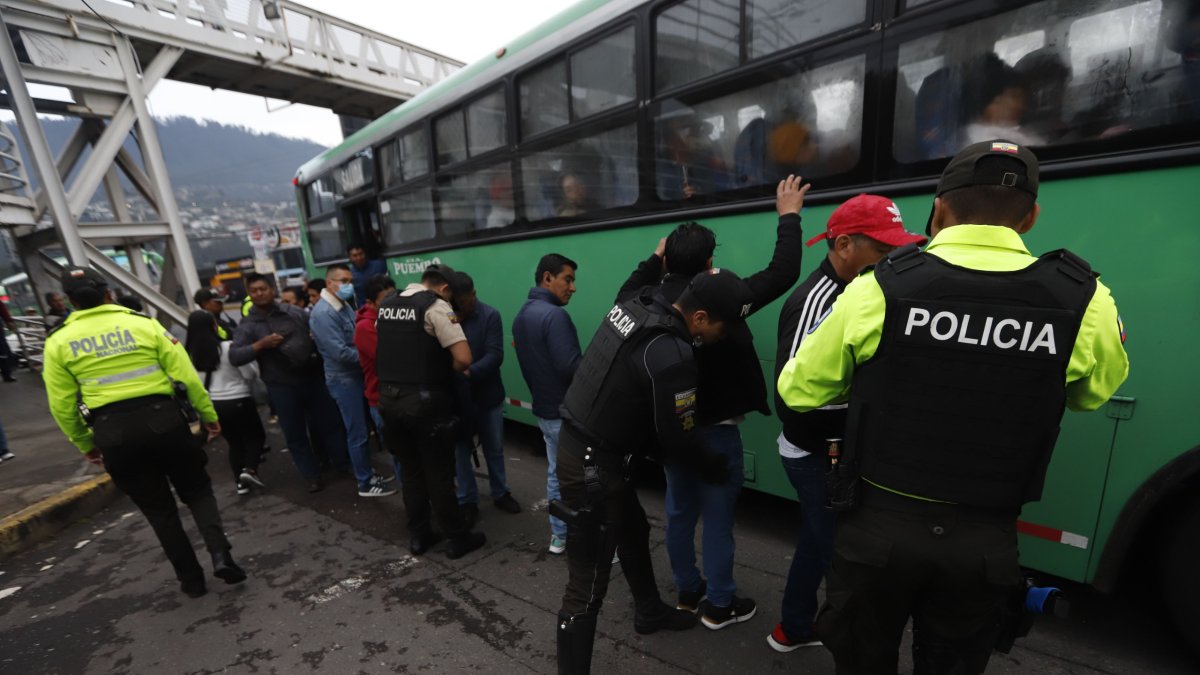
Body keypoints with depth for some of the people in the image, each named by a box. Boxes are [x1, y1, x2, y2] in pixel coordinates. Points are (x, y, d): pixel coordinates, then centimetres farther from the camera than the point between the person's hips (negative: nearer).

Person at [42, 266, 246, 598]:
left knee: (158, 508, 15)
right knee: (197, 490, 16)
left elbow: (62, 404, 5)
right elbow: (185, 374, -4)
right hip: (162, 418, -1)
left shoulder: (58, 342, 2)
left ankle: (191, 578, 22)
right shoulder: (144, 324, -1)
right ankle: (220, 555, -3)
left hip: (112, 430, 1)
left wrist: (85, 444, 19)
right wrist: (208, 414, 6)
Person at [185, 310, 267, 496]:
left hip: (212, 405, 5)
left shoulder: (191, 353, -1)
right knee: (255, 435, 14)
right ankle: (250, 469, -7)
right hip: (238, 401, -5)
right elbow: (251, 374, -10)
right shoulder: (229, 347, -15)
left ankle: (240, 481, 18)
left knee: (234, 442, 18)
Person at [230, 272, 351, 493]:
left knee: (329, 423, 11)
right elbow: (234, 357, -7)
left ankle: (345, 464, 27)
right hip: (282, 387, -1)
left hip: (313, 378, 1)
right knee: (295, 435, 9)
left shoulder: (295, 312, 4)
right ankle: (312, 476, 23)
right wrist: (260, 344, -18)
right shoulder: (248, 326, 1)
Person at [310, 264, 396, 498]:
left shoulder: (344, 306, 8)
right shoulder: (323, 314, -20)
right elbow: (341, 352, -25)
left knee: (362, 429, 17)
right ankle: (366, 484, 15)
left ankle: (368, 474, 31)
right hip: (344, 379, -9)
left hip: (357, 374, 9)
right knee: (357, 433, 1)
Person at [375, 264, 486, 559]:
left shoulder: (385, 305, 10)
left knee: (410, 470, 18)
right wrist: (445, 371, -1)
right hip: (425, 401, -7)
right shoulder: (436, 307, -13)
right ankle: (458, 538, 21)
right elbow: (464, 359, -20)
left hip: (389, 398, 7)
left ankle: (418, 535, 31)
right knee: (439, 473, 6)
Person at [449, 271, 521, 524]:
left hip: (487, 394, 0)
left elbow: (495, 355, -18)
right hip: (456, 396, 1)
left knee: (494, 449, 15)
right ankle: (467, 501, 28)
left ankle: (501, 494, 35)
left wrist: (470, 372, -31)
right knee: (461, 451, 11)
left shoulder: (490, 315, -9)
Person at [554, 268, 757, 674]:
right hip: (594, 465, -10)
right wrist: (715, 467, 5)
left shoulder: (638, 307, -2)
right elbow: (678, 437, -16)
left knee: (634, 532, 29)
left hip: (579, 443, 10)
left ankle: (650, 612, 53)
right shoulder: (672, 356, -27)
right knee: (588, 584, 3)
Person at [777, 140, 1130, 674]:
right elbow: (1094, 392, 15)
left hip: (878, 525, -2)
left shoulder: (879, 289, -15)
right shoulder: (1085, 303, -8)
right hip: (985, 540, 2)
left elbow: (797, 391, -6)